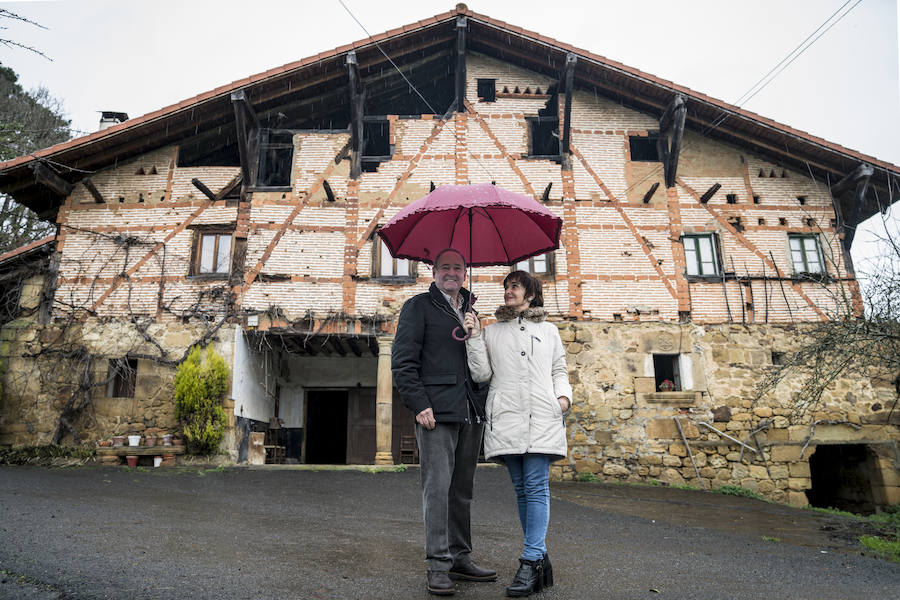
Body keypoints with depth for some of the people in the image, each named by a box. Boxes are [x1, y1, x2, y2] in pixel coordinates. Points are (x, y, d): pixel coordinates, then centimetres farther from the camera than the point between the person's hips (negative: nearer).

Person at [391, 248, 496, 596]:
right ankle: (438, 566, 3)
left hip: (471, 413, 6)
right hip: (436, 410, -6)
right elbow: (403, 362, -5)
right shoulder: (418, 306, 3)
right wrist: (419, 404, -13)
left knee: (463, 489, 12)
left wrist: (484, 403, 13)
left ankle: (460, 558, 22)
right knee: (437, 487, -5)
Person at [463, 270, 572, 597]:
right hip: (506, 417, 1)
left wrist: (564, 396, 0)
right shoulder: (492, 331, 16)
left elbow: (559, 371, 19)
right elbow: (481, 374, 7)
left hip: (542, 416, -1)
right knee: (522, 490, 4)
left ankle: (530, 564, -8)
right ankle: (540, 558, 14)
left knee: (536, 487, -9)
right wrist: (474, 337, -1)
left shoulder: (549, 331, 18)